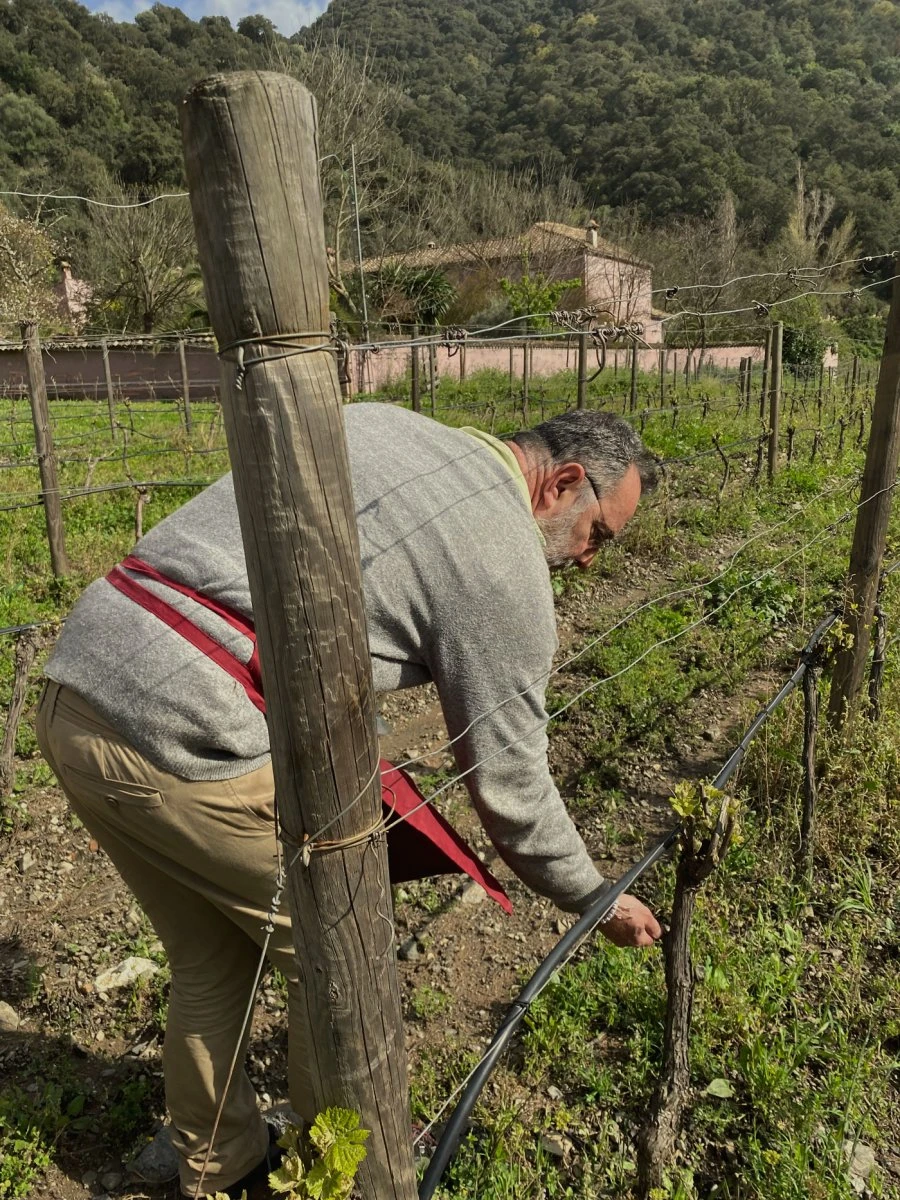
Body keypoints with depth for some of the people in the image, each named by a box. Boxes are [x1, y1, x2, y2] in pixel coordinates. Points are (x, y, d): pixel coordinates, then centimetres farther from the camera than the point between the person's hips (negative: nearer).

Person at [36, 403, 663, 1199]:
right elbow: (508, 785, 1)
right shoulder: (505, 565, -4)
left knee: (211, 962, 25)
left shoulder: (382, 420, 18)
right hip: (187, 739, -9)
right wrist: (596, 899, 18)